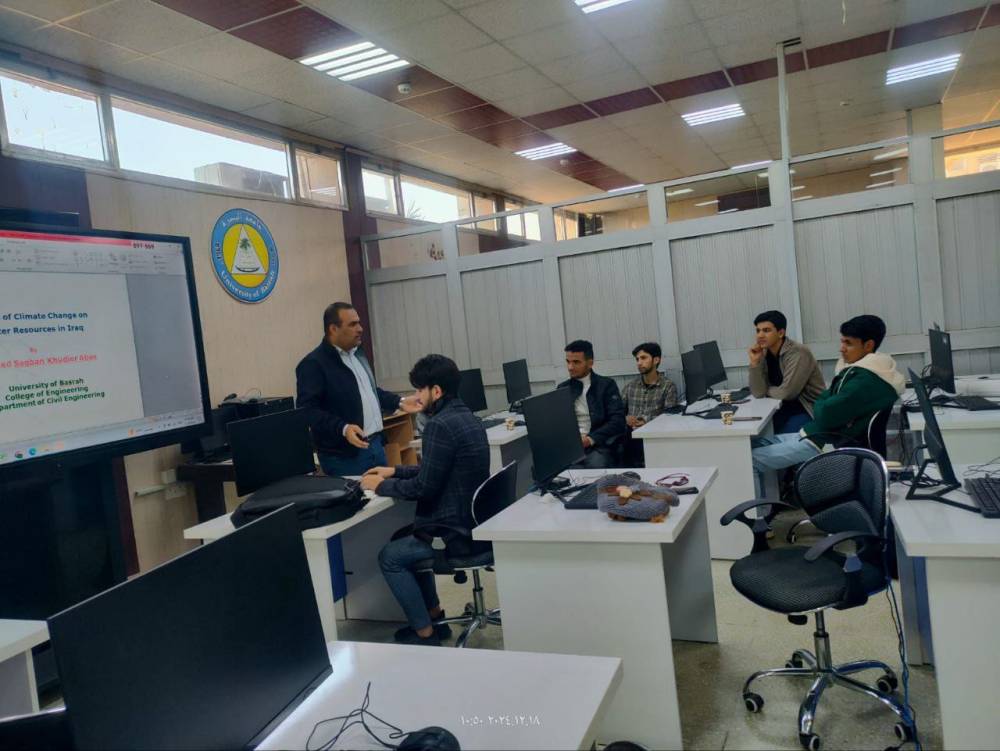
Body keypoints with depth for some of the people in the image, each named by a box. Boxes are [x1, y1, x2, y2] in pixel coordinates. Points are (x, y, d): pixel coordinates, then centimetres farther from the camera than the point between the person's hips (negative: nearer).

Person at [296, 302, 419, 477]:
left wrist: (399, 402, 14)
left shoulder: (357, 354, 15)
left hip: (375, 443, 8)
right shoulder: (314, 364, -14)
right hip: (344, 455, -8)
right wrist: (343, 429, -31)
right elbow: (308, 409, -21)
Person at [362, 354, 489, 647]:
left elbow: (424, 488, -20)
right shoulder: (468, 417, 9)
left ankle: (425, 633, 13)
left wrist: (381, 486, -5)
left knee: (390, 557, 7)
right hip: (475, 521, 10)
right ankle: (434, 616, 29)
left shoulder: (440, 425, -22)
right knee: (404, 539, 26)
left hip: (457, 531, -10)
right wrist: (395, 471, 17)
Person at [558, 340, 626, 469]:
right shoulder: (562, 388, 18)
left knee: (596, 466, -37)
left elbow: (618, 420, -3)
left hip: (598, 445, -3)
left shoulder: (606, 385, 6)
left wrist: (591, 439, -17)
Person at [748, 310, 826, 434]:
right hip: (787, 408, 6)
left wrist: (767, 390, -5)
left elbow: (786, 393, -24)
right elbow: (758, 393, -7)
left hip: (811, 410, -6)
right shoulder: (764, 354, 0)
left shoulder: (798, 353, -20)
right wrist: (754, 362, -15)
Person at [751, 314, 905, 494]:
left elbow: (825, 415, -25)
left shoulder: (866, 381, -22)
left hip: (821, 445, -11)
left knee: (749, 460, -12)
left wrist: (818, 404, -3)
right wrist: (822, 404, -8)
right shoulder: (863, 371, 11)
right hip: (816, 435, 11)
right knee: (753, 444, 11)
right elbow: (827, 400, 15)